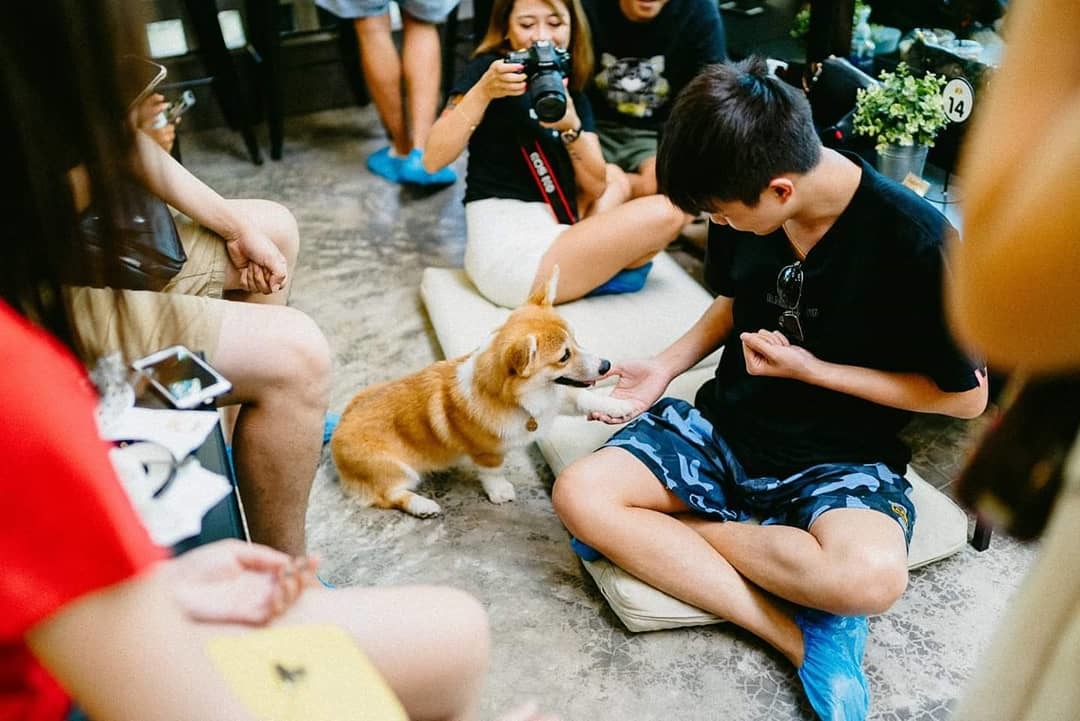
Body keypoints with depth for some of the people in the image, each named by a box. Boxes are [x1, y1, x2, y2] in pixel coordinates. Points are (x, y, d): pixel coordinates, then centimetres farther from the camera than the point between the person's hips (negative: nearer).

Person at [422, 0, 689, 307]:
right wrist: (482, 92, -27)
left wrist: (571, 127, -16)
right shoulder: (487, 67, -4)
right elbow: (433, 160, -17)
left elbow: (596, 188, 1)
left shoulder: (572, 93, 14)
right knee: (664, 214, -10)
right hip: (507, 254, -8)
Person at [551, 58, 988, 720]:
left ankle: (673, 526, -12)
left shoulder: (918, 243, -20)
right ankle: (803, 635, -18)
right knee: (581, 491, -20)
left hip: (839, 460, -4)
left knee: (872, 574, -37)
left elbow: (967, 396, -9)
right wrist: (666, 367, -1)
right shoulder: (746, 206, -6)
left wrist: (812, 370, -16)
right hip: (724, 424, 5)